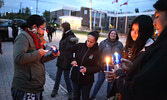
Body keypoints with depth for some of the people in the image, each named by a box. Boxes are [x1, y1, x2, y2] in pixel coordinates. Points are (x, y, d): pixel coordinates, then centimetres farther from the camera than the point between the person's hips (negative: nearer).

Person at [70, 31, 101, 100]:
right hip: (75, 77, 3)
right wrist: (73, 60, -12)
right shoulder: (80, 46, -6)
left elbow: (98, 67, -11)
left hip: (87, 80, -3)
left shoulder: (97, 52, -13)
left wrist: (87, 69, -24)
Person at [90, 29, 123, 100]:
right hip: (103, 66, -1)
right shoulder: (103, 43, -3)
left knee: (111, 82, 15)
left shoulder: (119, 44, 1)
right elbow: (99, 54, -1)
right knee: (100, 81, 5)